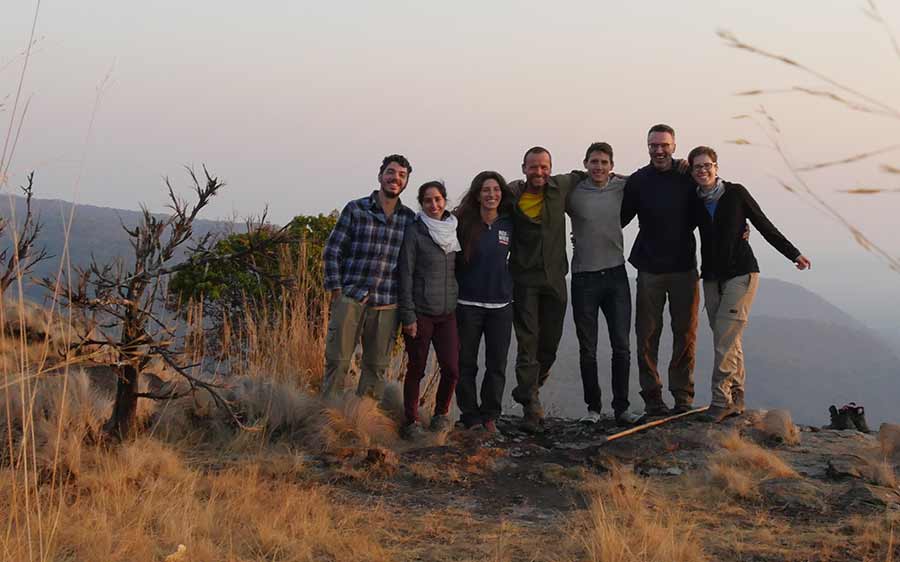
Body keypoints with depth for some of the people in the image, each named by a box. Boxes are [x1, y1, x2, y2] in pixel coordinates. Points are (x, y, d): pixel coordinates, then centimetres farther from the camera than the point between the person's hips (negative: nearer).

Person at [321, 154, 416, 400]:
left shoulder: (409, 218, 8)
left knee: (376, 366, 8)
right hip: (350, 299, -3)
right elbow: (332, 251, 1)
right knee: (337, 360, -2)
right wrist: (336, 289, -5)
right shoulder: (355, 209, 0)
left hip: (386, 305, 3)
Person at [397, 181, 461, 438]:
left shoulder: (454, 230, 10)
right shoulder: (414, 231, -5)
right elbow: (406, 274, -7)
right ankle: (411, 422, 15)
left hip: (448, 312, 4)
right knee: (416, 369, 2)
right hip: (420, 312, -4)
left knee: (451, 368, -3)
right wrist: (408, 315, -11)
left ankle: (441, 413, 20)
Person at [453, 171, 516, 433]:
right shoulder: (463, 223, -6)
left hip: (501, 304, 3)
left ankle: (490, 415, 20)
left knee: (497, 365, 6)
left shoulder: (508, 224, 3)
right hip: (468, 304, -3)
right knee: (466, 363, 4)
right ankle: (470, 416, 16)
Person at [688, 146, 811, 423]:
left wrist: (793, 254, 2)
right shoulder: (695, 201, 7)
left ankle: (721, 400, -11)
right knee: (729, 340, 7)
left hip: (741, 274, -4)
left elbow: (764, 225, 2)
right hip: (712, 277, 4)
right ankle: (736, 399, 14)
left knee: (725, 338, -13)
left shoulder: (735, 193, -3)